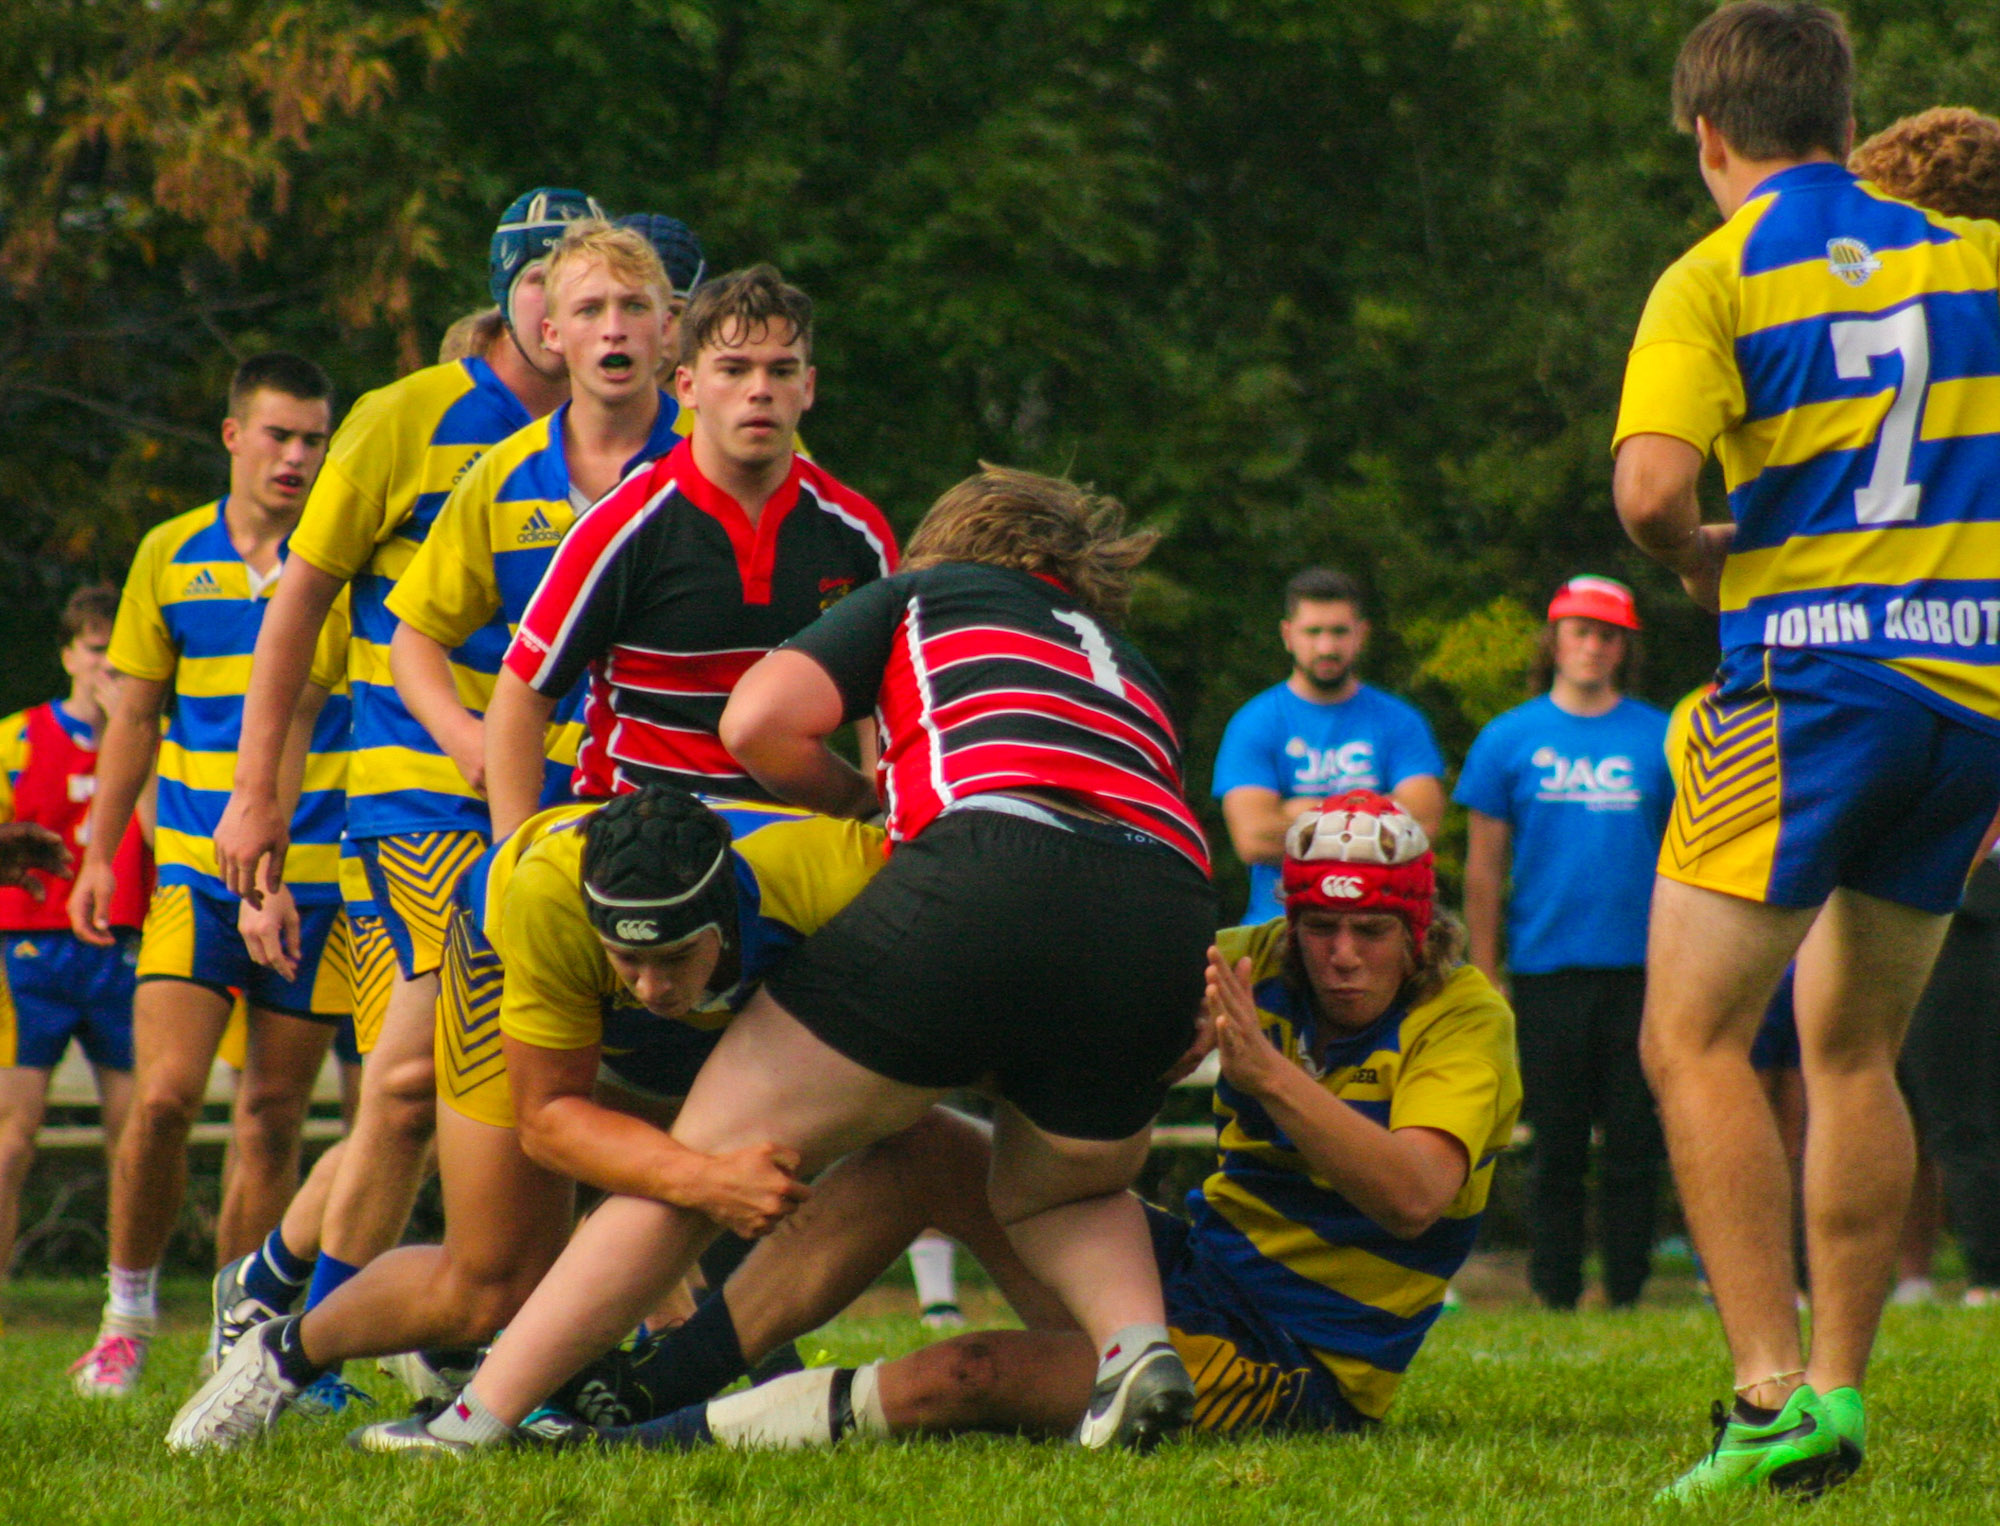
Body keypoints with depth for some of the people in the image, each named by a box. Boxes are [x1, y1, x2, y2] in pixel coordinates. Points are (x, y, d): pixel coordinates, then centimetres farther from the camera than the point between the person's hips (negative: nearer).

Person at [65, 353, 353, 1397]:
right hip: (193, 869, 1)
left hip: (314, 878, 0)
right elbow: (134, 716, 14)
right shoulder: (169, 556, 6)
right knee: (164, 1094, -13)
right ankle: (128, 1312, 4)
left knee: (275, 1115, 2)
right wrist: (99, 856, 10)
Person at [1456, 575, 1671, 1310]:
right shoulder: (1509, 740, 7)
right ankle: (1556, 1295, 8)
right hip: (1546, 968, 0)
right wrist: (1484, 978, 3)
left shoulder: (1659, 740, 7)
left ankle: (1627, 1293, 6)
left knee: (1634, 1141, 0)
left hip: (1640, 970, 0)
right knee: (1558, 1146, 2)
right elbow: (1484, 870, 8)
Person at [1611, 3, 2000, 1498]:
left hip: (1811, 677, -5)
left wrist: (1704, 557, 3)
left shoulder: (1716, 279, -3)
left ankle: (1773, 1391, -16)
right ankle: (1841, 1392, 11)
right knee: (1855, 1051, 16)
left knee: (1692, 1040, -3)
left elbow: (1649, 488, -17)